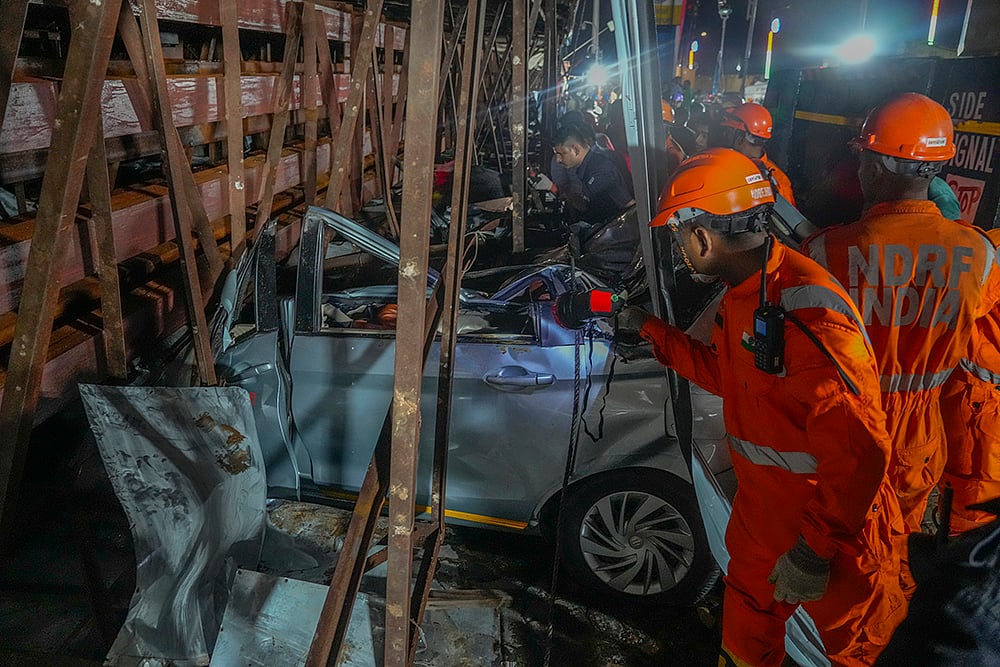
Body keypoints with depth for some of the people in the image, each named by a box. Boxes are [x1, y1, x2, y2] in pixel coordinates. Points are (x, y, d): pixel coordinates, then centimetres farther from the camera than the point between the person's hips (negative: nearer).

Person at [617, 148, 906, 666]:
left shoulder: (807, 313, -32)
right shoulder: (742, 295, 0)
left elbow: (858, 452, -32)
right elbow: (724, 374, 15)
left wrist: (812, 552, -27)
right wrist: (649, 330, 16)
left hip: (827, 524, -8)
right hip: (760, 507, 8)